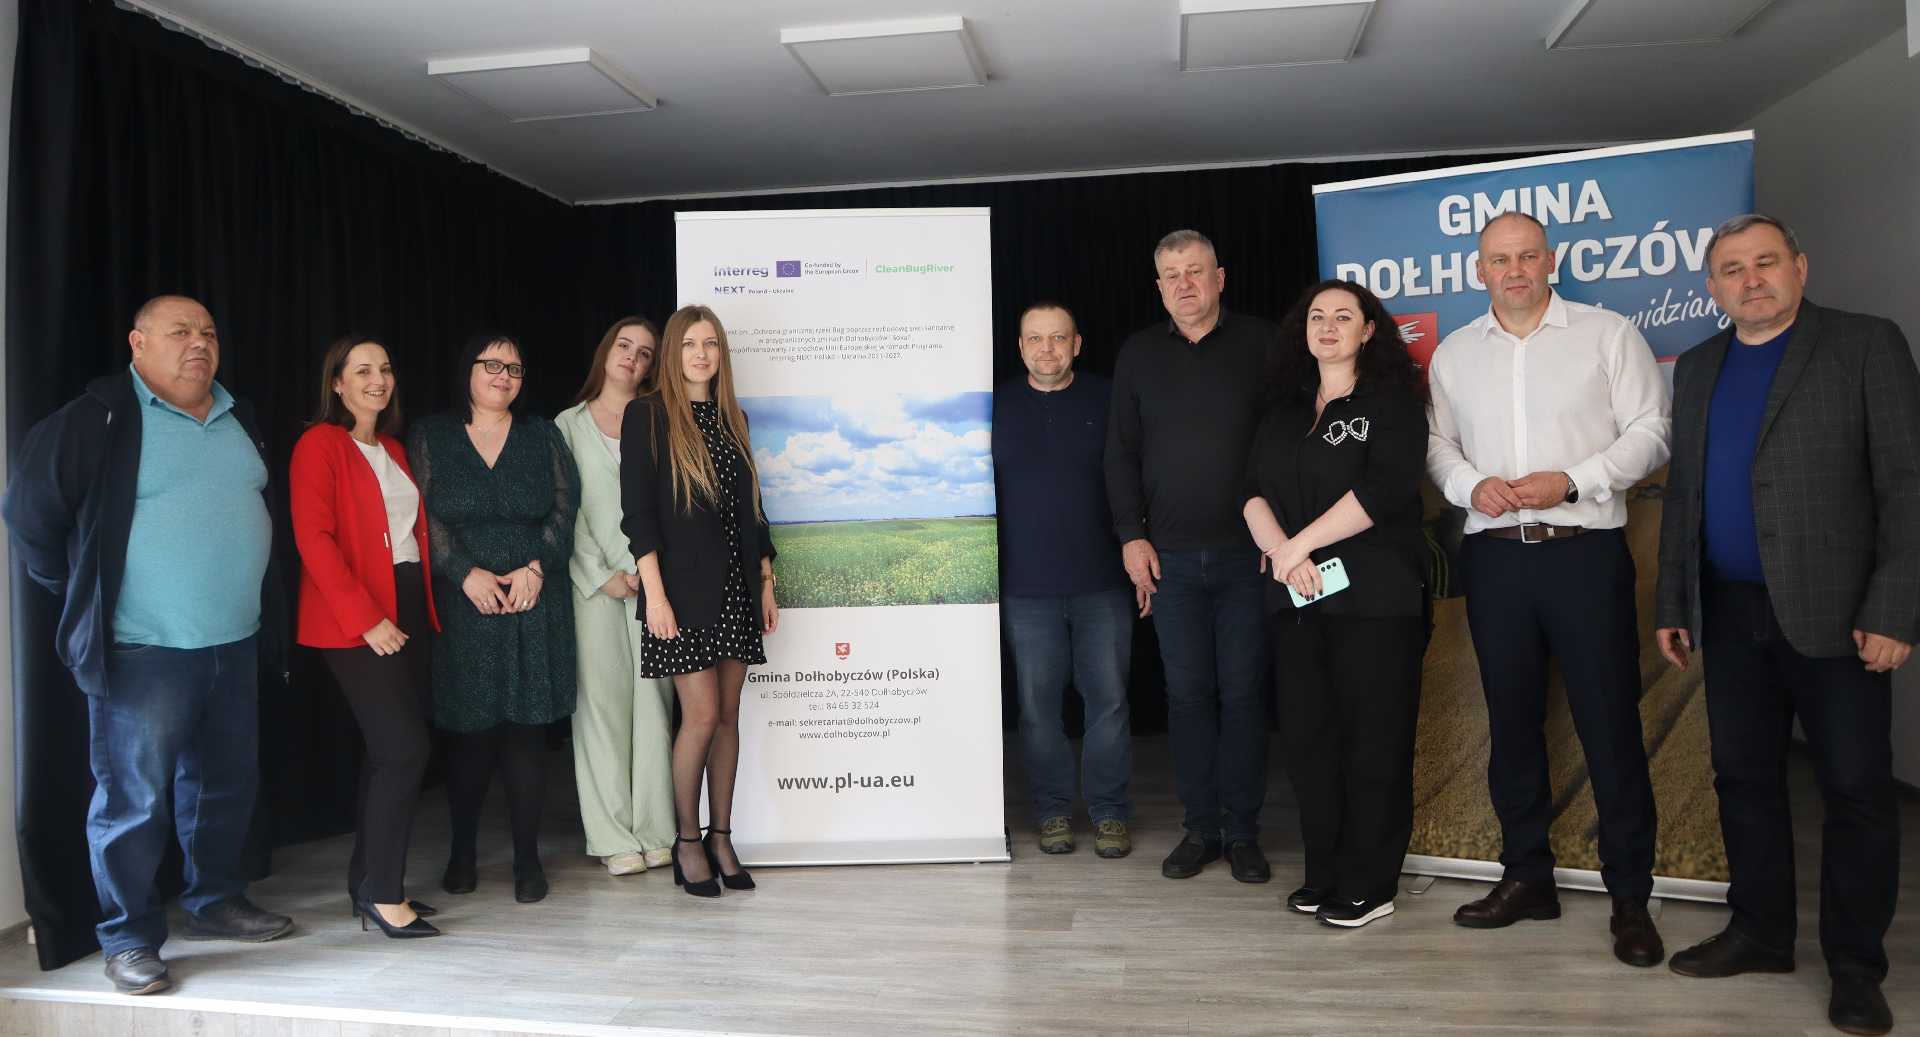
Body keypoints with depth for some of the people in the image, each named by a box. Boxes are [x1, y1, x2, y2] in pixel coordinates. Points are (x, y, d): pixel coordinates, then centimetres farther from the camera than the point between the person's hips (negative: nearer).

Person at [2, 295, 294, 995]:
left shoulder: (238, 420, 12)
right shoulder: (100, 418, -8)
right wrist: (82, 597, -1)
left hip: (235, 645, 7)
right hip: (143, 653, -6)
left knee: (226, 784, 16)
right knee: (134, 799, 1)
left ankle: (216, 902, 32)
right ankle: (129, 939, 14)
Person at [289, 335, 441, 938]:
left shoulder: (393, 451, 18)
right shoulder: (321, 444, -5)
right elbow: (314, 539, -14)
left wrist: (423, 610, 7)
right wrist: (366, 619, -19)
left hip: (407, 608, 8)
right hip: (354, 621, -7)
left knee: (388, 751, 9)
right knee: (406, 748, -13)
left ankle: (367, 884, 19)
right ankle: (383, 893, -2)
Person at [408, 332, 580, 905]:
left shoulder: (542, 435, 11)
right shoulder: (431, 436, 7)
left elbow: (565, 509, 5)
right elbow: (424, 516, -1)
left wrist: (536, 567, -9)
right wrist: (467, 573, -12)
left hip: (533, 604, 1)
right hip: (461, 607, -1)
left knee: (527, 729, 0)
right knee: (469, 732, 2)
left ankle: (527, 857, 8)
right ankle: (463, 850, 20)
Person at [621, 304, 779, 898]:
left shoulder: (731, 419, 14)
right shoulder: (647, 415, -2)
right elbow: (636, 511, -8)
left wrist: (766, 583, 12)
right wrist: (654, 592, -15)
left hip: (736, 588, 5)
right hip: (685, 587, -5)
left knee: (728, 714, 8)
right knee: (701, 714, -6)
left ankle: (721, 837, 18)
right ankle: (687, 841, 11)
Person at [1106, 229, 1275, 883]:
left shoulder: (1261, 344, 3)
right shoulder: (1139, 354, 10)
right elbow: (1121, 452, 10)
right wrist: (1132, 536, 1)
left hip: (1247, 552, -2)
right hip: (1170, 556, 2)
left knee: (1243, 692, 3)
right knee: (1187, 692, 6)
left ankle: (1242, 830, 13)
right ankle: (1201, 825, 16)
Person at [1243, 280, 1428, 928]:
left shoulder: (1392, 401, 1)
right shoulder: (1285, 411, 17)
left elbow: (1385, 487, -14)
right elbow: (1254, 492, 8)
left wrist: (1300, 544, -13)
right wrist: (1279, 549, -12)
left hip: (1375, 595, -5)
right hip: (1298, 599, 5)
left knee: (1373, 741, -1)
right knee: (1307, 734, 7)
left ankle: (1368, 886, 9)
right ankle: (1323, 873, 19)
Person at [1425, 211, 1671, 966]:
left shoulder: (1608, 334, 2)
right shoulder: (1454, 353, 12)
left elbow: (1649, 432, -2)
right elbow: (1438, 444, 14)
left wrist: (1571, 481, -14)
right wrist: (1472, 485, -6)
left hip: (1586, 553, -3)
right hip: (1494, 556, 3)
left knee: (1610, 724, -2)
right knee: (1511, 720, 10)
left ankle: (1630, 896, 10)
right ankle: (1527, 876, 23)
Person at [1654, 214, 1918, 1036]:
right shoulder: (1698, 367, 12)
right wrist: (1671, 605, 10)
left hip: (1836, 614, -5)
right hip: (1732, 615, 5)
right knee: (1745, 778, 11)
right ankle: (1760, 933, 26)